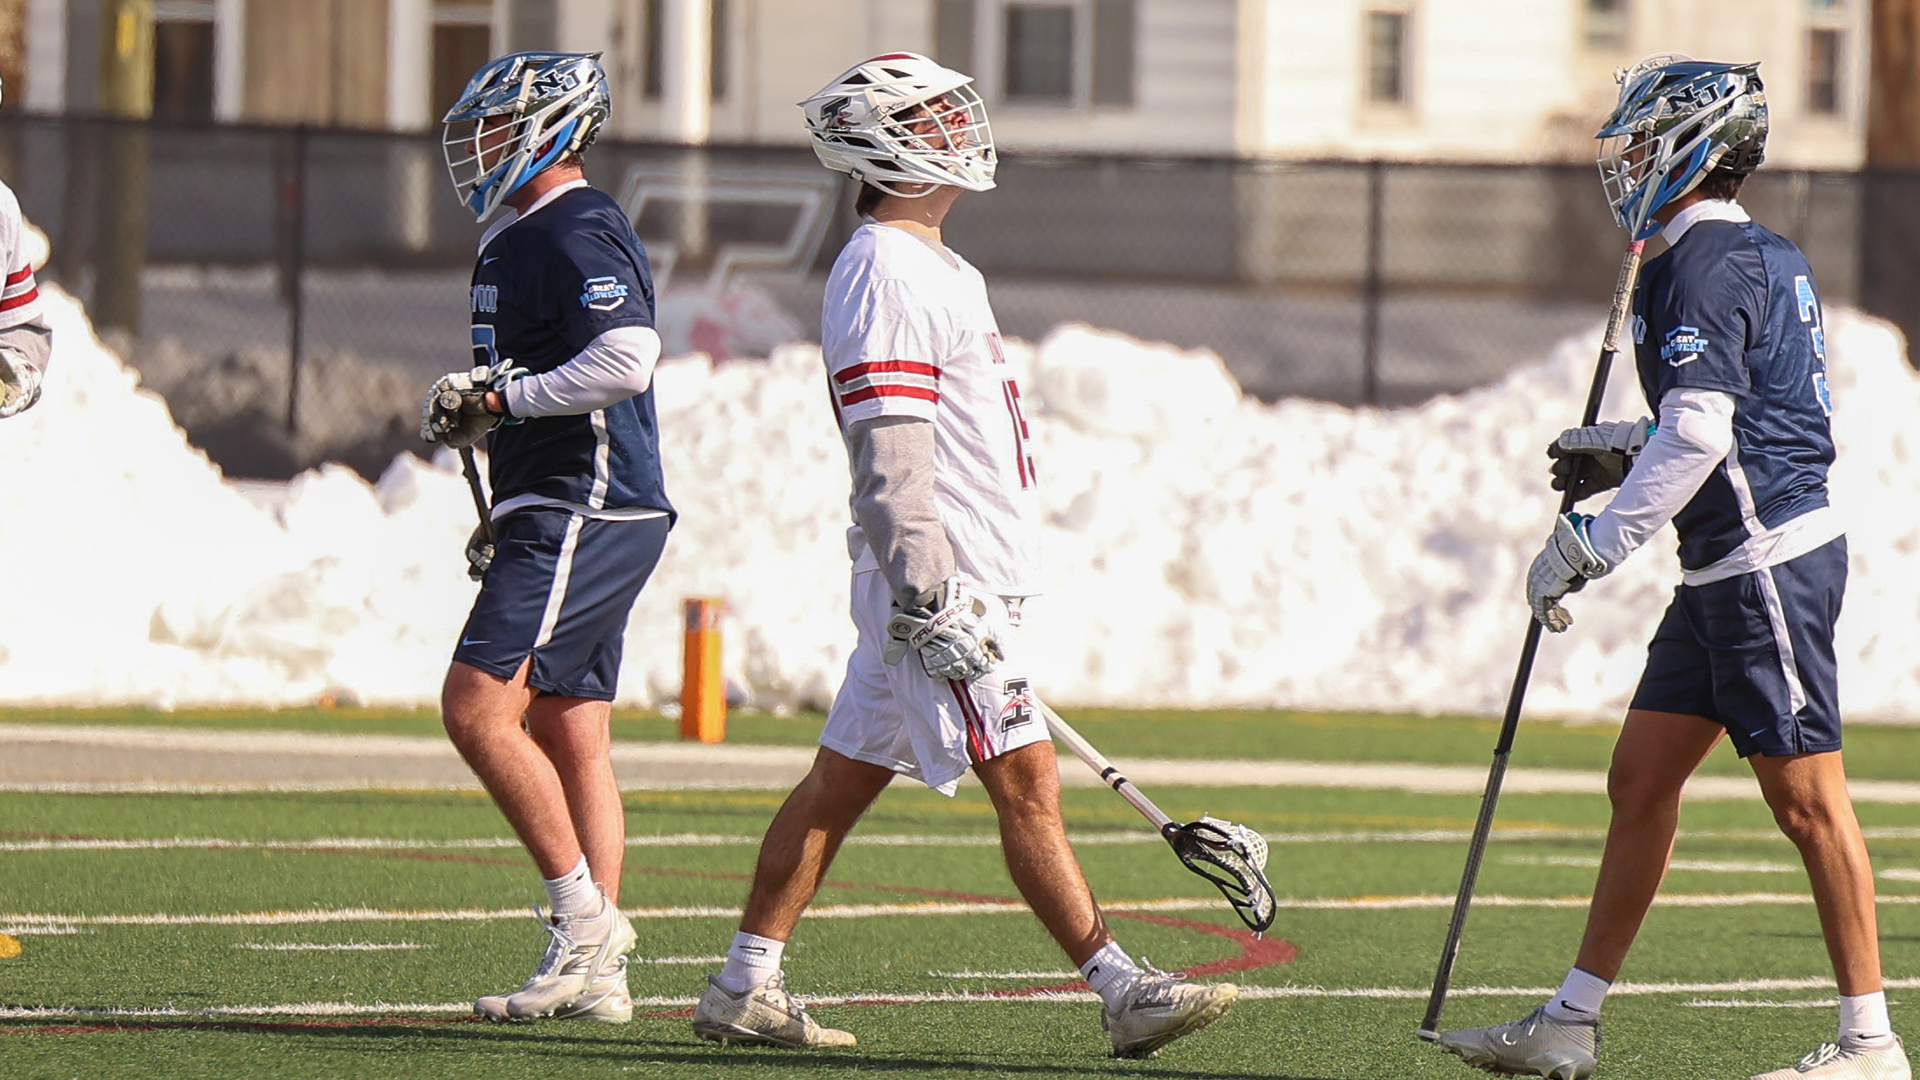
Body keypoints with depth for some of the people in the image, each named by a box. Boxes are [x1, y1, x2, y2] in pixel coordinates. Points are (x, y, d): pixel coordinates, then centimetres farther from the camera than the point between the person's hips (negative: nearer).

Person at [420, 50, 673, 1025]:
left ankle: (583, 914, -10)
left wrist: (500, 397, -18)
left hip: (582, 521, -11)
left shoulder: (574, 235, -13)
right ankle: (598, 972, 9)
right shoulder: (526, 238, 19)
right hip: (578, 516, 11)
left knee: (478, 707, -14)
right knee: (571, 735, 8)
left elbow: (626, 360, -26)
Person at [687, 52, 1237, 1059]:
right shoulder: (882, 275, -14)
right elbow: (888, 456, -21)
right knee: (1026, 782, -11)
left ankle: (744, 987, 15)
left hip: (959, 579, 10)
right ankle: (1123, 993, -13)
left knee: (843, 778, 11)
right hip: (933, 579, -10)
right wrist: (927, 593, -25)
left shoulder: (939, 270, 19)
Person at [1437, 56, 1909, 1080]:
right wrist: (1620, 454, 21)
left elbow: (1700, 432, -23)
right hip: (1726, 571, 10)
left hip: (1767, 561, -10)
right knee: (1640, 781, 11)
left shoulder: (1705, 264, -14)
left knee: (1807, 799, -6)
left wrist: (1591, 545, -19)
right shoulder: (1769, 258, 17)